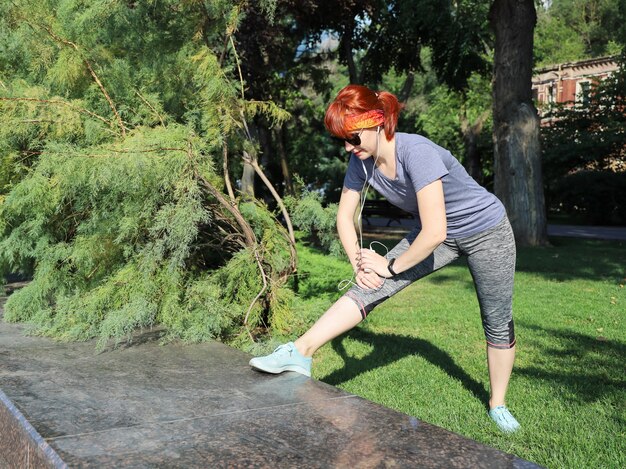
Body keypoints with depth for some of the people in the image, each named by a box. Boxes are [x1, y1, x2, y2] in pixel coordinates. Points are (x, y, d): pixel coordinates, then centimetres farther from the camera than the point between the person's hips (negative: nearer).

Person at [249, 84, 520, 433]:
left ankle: (498, 405, 27)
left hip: (487, 231, -5)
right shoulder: (362, 161, -14)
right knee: (370, 287, -11)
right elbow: (345, 217, -2)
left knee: (498, 323, 7)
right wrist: (359, 261, -14)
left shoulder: (416, 153, -35)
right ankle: (301, 352, -16)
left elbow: (434, 232, -37)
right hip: (439, 235, 5)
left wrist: (390, 266, -24)